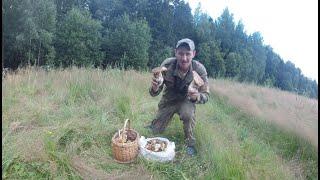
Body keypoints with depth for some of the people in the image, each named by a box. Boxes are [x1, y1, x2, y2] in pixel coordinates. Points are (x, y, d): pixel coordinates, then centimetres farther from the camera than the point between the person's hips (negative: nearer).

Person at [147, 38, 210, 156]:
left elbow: (205, 95, -20)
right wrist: (154, 89, -45)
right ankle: (156, 123, 43)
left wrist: (197, 96, -44)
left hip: (186, 100, -1)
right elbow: (154, 93, -20)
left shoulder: (199, 69, -27)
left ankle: (190, 143, -8)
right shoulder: (167, 65, -27)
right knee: (156, 131, 6)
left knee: (188, 113, -34)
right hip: (168, 99, 1)